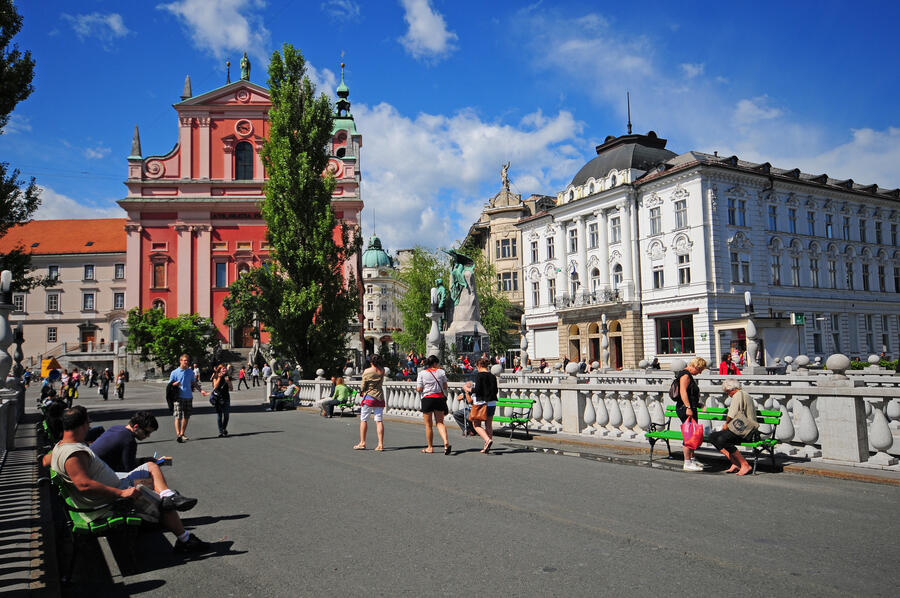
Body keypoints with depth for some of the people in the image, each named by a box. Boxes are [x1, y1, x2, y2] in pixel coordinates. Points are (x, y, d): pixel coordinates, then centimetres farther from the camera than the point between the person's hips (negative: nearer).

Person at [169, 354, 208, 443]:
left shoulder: (190, 371, 11)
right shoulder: (174, 372, -1)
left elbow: (194, 383, 20)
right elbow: (169, 385, 2)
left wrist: (201, 390, 10)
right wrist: (175, 384, -20)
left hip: (189, 397, 4)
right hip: (179, 398, -4)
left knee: (186, 417, 9)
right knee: (178, 416, -12)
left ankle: (182, 434, 19)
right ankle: (178, 434, -17)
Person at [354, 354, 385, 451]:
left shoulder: (367, 371, -10)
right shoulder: (382, 371, 1)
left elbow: (363, 385, -3)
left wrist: (362, 391, 15)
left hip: (369, 397, -4)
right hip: (380, 397, 4)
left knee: (363, 420, 6)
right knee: (379, 421, 2)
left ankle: (362, 443, 8)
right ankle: (381, 444, -2)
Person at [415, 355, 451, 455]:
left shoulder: (421, 373, -2)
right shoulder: (441, 372, 3)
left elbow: (419, 389, -5)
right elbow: (445, 386, 4)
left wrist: (417, 388, 16)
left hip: (427, 399, -2)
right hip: (440, 398, 2)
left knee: (428, 425, 8)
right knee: (440, 422, 8)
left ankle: (430, 447, 15)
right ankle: (446, 442, -14)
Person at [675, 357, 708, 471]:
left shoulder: (689, 375, 20)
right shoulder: (685, 375, -13)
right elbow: (683, 391, -24)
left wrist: (697, 404, 35)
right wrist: (688, 407, -29)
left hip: (690, 409, 11)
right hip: (685, 409, -11)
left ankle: (691, 459, 24)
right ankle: (687, 463, -7)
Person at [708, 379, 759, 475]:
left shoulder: (739, 395, -7)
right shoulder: (743, 394, 25)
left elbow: (731, 415, -11)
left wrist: (726, 424, 8)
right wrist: (728, 424, 11)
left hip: (745, 430, -11)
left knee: (722, 439, -31)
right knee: (712, 436, -2)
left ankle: (745, 465, -20)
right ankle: (735, 463, -10)